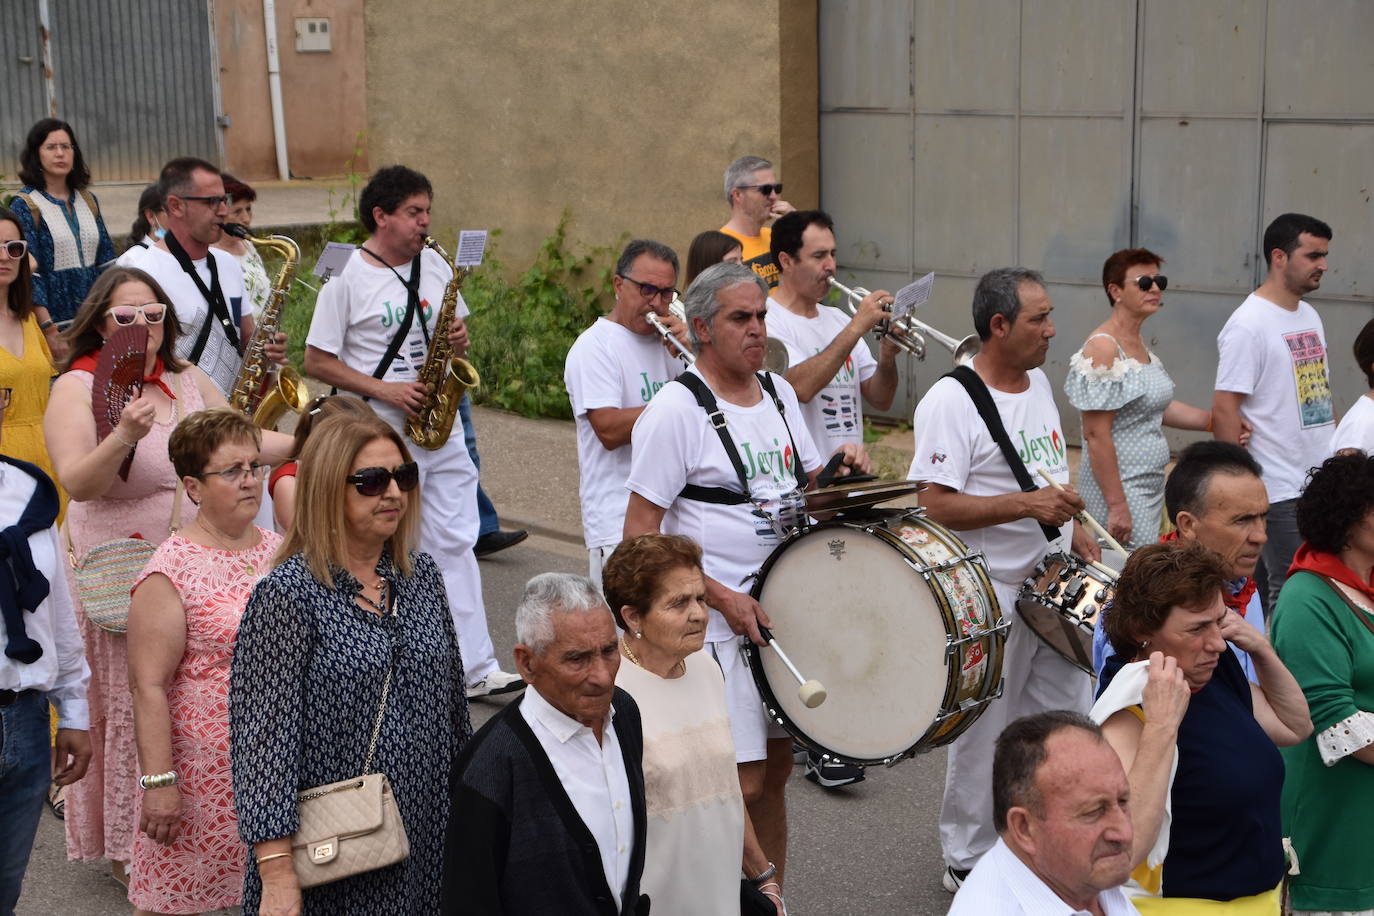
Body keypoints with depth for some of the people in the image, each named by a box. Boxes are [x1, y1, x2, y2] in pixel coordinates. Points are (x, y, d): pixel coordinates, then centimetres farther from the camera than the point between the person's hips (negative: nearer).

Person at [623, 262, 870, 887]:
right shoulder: (677, 409, -13)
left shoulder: (778, 393, 9)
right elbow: (639, 535, -15)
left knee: (776, 767, 14)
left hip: (776, 610, 7)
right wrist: (723, 598, -19)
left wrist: (837, 470, -2)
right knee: (740, 782, -8)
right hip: (713, 622, -7)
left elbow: (803, 485, 21)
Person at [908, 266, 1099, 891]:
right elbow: (936, 506, -23)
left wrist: (1071, 531, 11)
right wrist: (1027, 504, -29)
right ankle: (968, 863, 20)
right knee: (986, 736, 4)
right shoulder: (950, 402, -16)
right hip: (990, 603, -8)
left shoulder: (1038, 383, 10)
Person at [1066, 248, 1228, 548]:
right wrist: (1117, 506, -22)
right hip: (1118, 489, -9)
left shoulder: (1139, 344, 13)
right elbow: (1096, 435, -20)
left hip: (1151, 487, 9)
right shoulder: (1103, 348, -15)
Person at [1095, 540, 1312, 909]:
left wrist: (1262, 650, -1)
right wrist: (1162, 725, -38)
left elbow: (1296, 727, 14)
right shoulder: (1128, 714, -24)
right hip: (1182, 904, -7)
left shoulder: (1219, 673, -2)